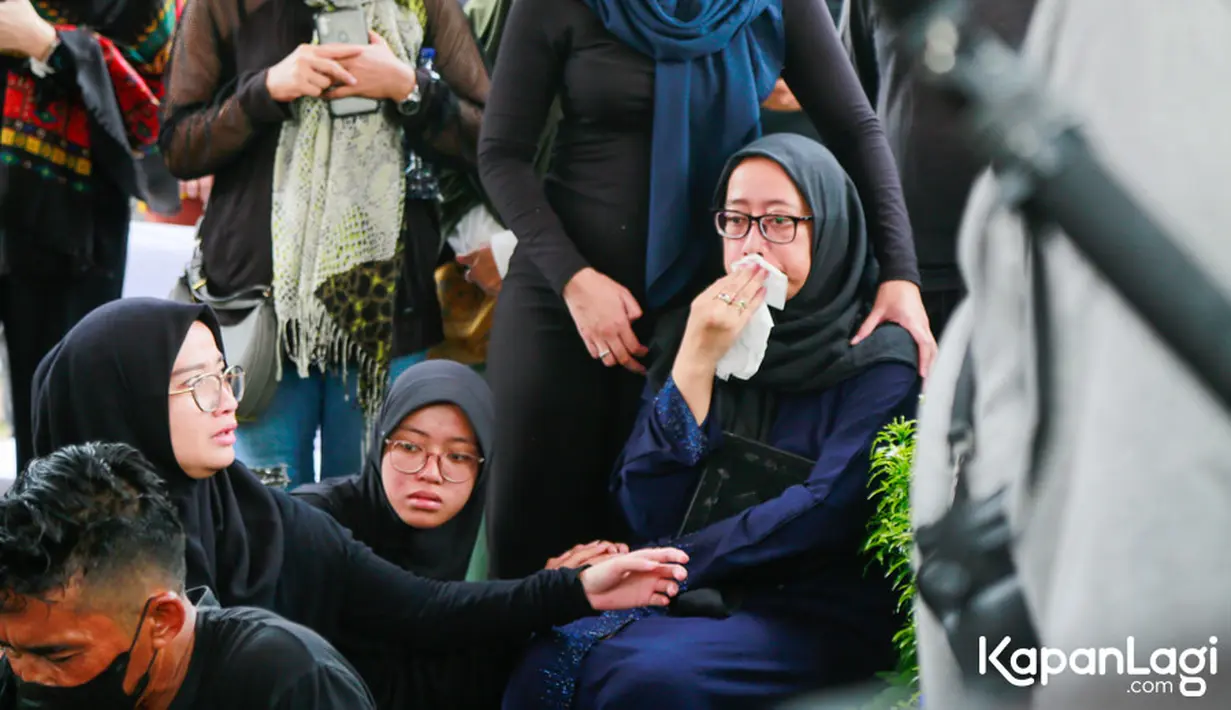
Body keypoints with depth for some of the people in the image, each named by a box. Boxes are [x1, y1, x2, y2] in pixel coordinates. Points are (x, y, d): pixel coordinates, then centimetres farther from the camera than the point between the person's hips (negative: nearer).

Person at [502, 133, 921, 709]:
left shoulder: (878, 359, -3)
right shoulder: (697, 332, 9)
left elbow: (828, 511, -13)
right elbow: (648, 515, 0)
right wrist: (695, 363, -9)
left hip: (823, 615, -4)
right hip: (708, 598, 4)